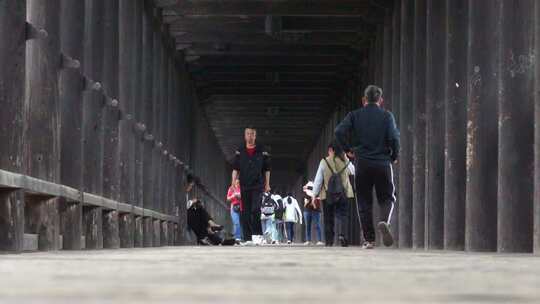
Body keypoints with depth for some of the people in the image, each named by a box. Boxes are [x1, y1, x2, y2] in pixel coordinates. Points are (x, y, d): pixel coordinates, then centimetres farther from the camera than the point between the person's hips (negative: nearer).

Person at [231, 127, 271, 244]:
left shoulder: (262, 151, 5)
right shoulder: (239, 152, 8)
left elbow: (267, 169, 9)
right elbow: (235, 169, 9)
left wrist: (267, 184, 5)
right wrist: (233, 183, -2)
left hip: (257, 186, -2)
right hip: (244, 186, 2)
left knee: (255, 210, -15)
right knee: (244, 213, 2)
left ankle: (258, 235, -9)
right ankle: (247, 238, 6)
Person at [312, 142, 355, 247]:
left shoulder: (324, 162, -2)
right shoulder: (345, 161, 2)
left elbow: (318, 179, -1)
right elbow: (351, 172, 21)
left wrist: (315, 195, 5)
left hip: (328, 196, 0)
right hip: (345, 194, 1)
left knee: (329, 218, 9)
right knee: (342, 215, -1)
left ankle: (329, 240, 9)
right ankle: (342, 234, -26)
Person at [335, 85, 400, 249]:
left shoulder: (355, 115, 4)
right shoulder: (387, 116, 1)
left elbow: (339, 131, -9)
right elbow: (394, 137, -10)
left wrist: (348, 149, 3)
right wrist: (394, 156, 6)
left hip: (362, 163, 1)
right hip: (383, 162, -1)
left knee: (364, 202, 8)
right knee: (387, 197, 11)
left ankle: (369, 239, 3)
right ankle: (384, 221, -20)